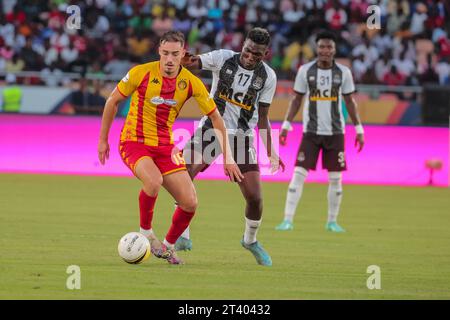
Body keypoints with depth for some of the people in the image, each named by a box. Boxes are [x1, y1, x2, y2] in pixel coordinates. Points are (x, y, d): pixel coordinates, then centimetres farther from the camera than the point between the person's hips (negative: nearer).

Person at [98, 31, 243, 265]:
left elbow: (215, 117, 2)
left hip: (165, 146, 4)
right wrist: (103, 140, 4)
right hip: (134, 142, -4)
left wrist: (228, 158, -1)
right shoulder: (141, 73, -14)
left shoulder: (190, 82, -7)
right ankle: (145, 232, -10)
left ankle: (169, 246, 21)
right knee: (154, 180, -35)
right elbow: (113, 101, 0)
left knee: (190, 203, -6)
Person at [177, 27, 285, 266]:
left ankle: (250, 240, 27)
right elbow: (192, 63, -19)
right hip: (211, 128, -1)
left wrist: (271, 154, 1)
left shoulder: (267, 76, -1)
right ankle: (183, 236, -13)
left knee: (255, 198, -4)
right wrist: (184, 60, -45)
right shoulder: (224, 58, -7)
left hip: (241, 137, 1)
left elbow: (262, 117, 6)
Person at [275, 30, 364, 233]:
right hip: (311, 131, -1)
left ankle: (332, 221, 15)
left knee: (335, 178, 3)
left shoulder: (343, 72, 1)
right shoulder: (305, 70, -1)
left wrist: (359, 129, 5)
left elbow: (349, 101, 7)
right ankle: (288, 220, -8)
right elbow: (297, 99, 5)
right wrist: (286, 125, -1)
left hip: (335, 132, 1)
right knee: (299, 174, -9)